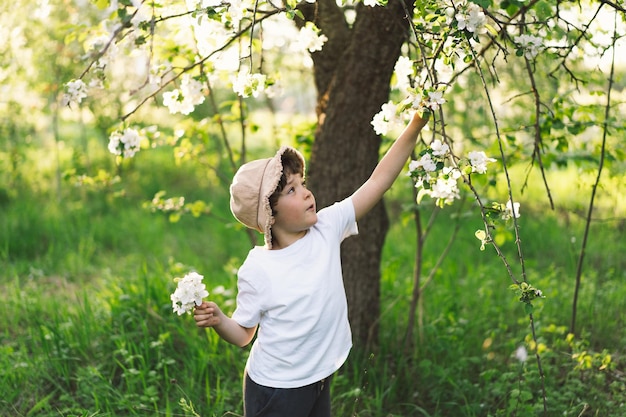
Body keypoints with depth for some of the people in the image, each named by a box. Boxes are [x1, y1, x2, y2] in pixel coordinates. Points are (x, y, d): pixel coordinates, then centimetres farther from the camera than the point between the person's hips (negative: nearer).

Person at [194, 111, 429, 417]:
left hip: (319, 380, 5)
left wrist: (415, 126, -16)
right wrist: (218, 321, -29)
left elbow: (378, 181, -11)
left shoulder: (326, 229, -8)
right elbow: (243, 333, -7)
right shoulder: (256, 270, -18)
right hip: (275, 389, -4)